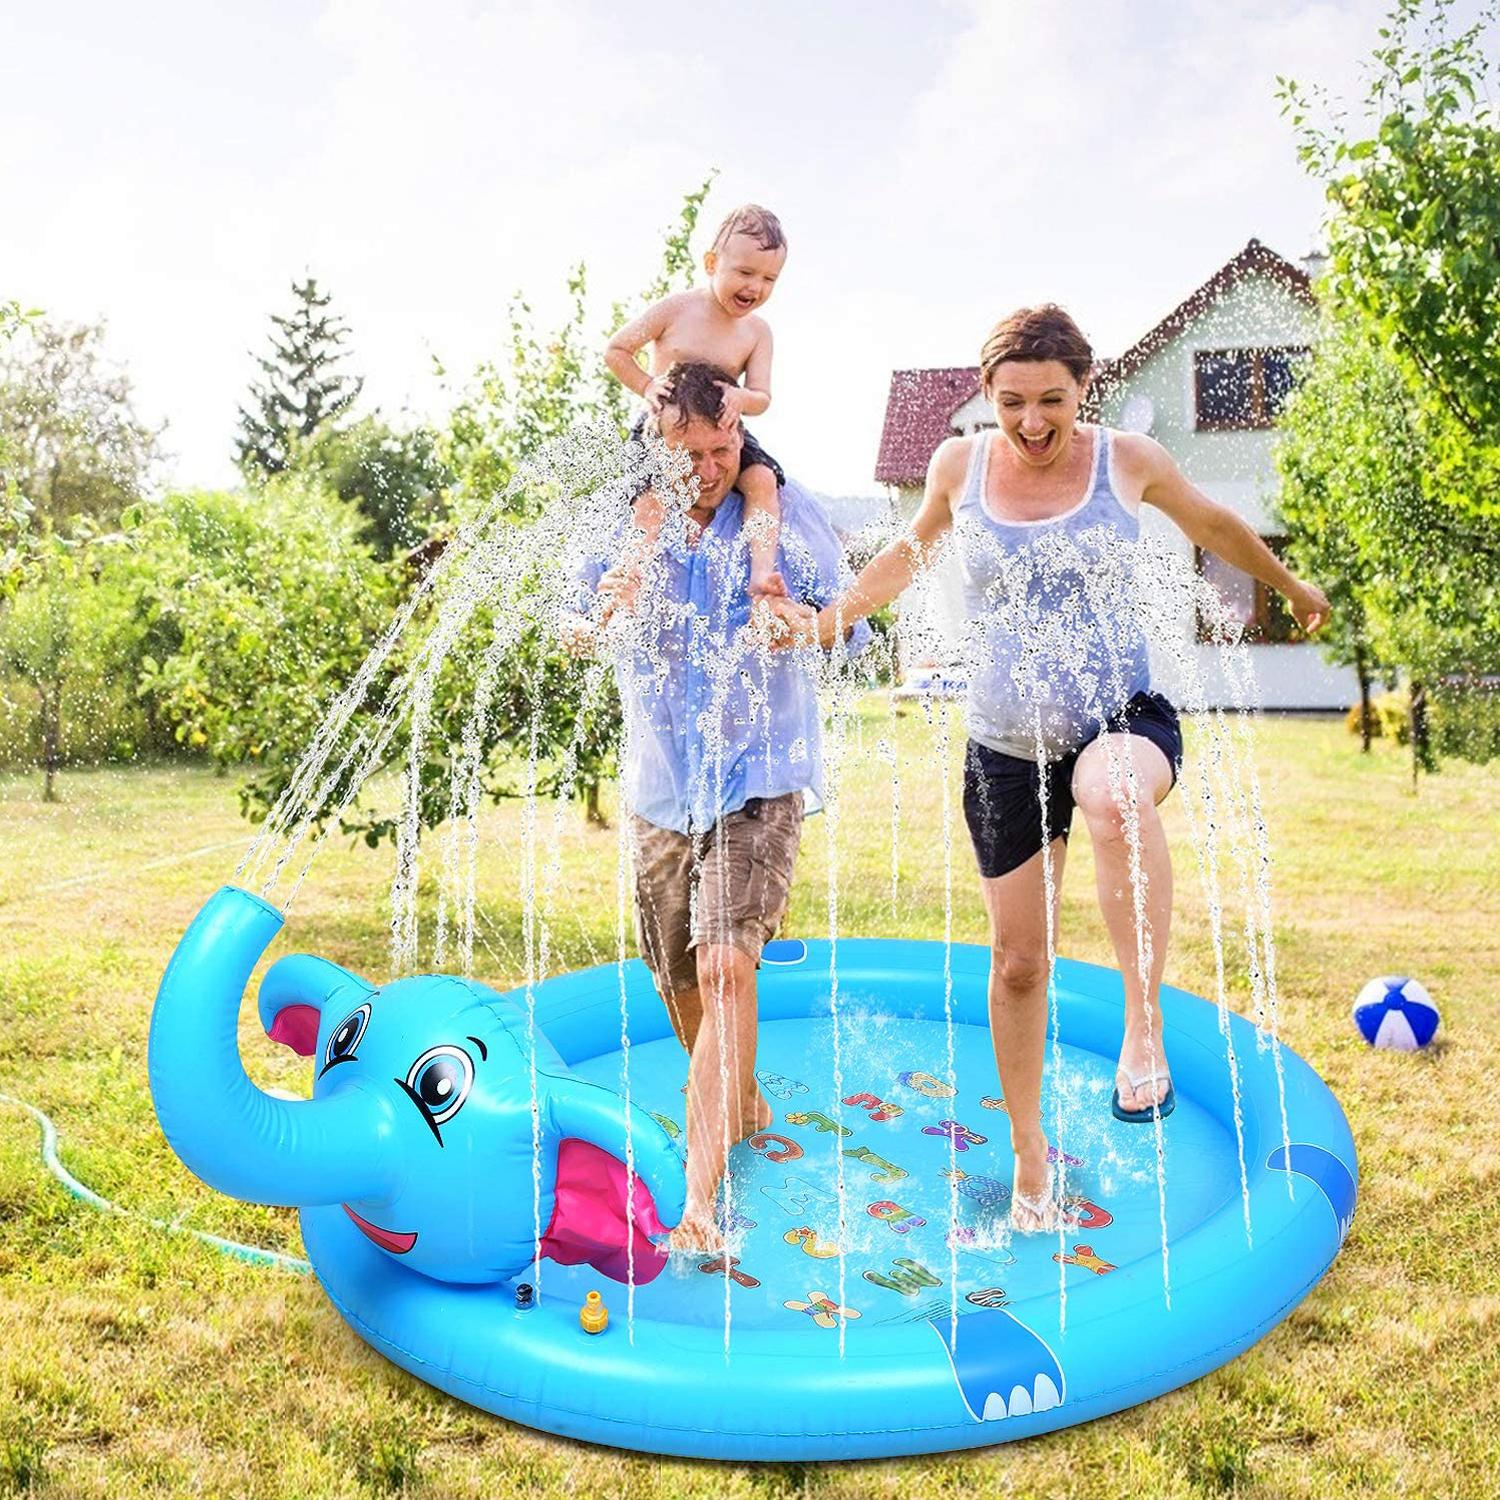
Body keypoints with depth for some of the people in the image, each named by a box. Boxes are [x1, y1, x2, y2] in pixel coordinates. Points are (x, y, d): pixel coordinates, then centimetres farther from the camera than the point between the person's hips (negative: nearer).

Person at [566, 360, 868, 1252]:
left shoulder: (786, 511, -3)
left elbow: (849, 630, 0)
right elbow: (580, 633, 10)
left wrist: (798, 621, -23)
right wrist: (611, 611, -14)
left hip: (757, 774, -4)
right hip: (663, 777, 4)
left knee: (726, 966, -20)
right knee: (680, 981, 13)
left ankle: (698, 1199, -17)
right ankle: (743, 1107, 42)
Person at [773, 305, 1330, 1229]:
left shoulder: (1128, 460, -3)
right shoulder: (959, 466, 0)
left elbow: (1210, 524, 17)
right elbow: (912, 554, 20)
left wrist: (1290, 584, 31)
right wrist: (827, 620, 18)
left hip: (1121, 715, -2)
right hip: (1007, 744, 2)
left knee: (1115, 796, -42)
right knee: (1017, 961, 7)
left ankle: (1144, 1028, -28)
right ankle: (1029, 1153, 28)